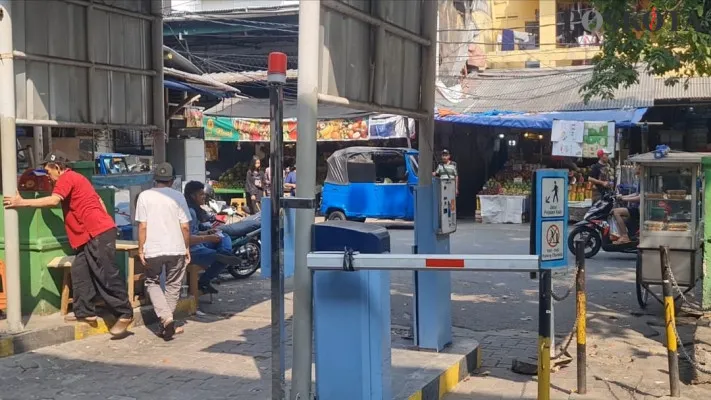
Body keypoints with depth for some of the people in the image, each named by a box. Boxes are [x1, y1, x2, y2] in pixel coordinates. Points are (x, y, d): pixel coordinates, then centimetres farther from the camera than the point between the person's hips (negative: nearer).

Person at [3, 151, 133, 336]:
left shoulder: (66, 178, -7)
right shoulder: (75, 178, 24)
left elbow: (53, 201, -23)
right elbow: (98, 200, 26)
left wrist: (22, 202, -18)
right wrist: (104, 221, 27)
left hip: (98, 233, -10)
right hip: (93, 234, 10)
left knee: (107, 275, -9)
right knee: (79, 272, 10)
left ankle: (125, 314, -7)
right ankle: (84, 312, 14)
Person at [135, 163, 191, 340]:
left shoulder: (144, 196, -2)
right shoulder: (177, 196, -1)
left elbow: (142, 226, -4)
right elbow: (185, 226, -3)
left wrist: (141, 249, 4)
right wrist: (187, 248, 7)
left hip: (153, 250, 0)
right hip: (176, 249, 1)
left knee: (152, 283, 15)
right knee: (173, 286, 14)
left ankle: (165, 317, -5)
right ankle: (167, 324, 16)